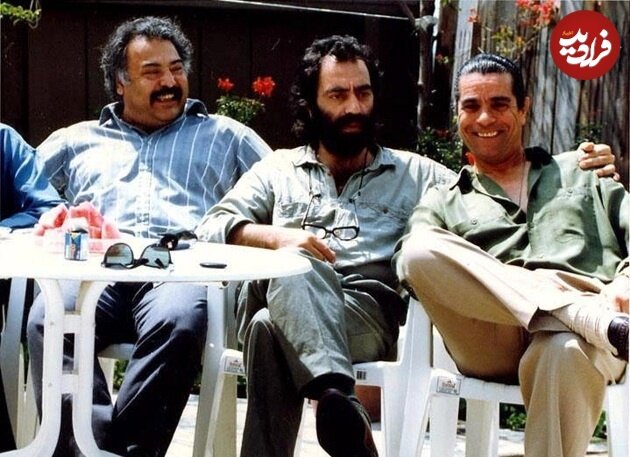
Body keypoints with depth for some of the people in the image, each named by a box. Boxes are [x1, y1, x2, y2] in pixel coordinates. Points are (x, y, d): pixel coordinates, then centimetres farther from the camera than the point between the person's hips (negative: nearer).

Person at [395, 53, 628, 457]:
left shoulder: (580, 174, 31)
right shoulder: (443, 203, 28)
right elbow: (409, 264, 8)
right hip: (494, 343, 1)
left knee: (563, 351, -40)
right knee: (421, 249, -28)